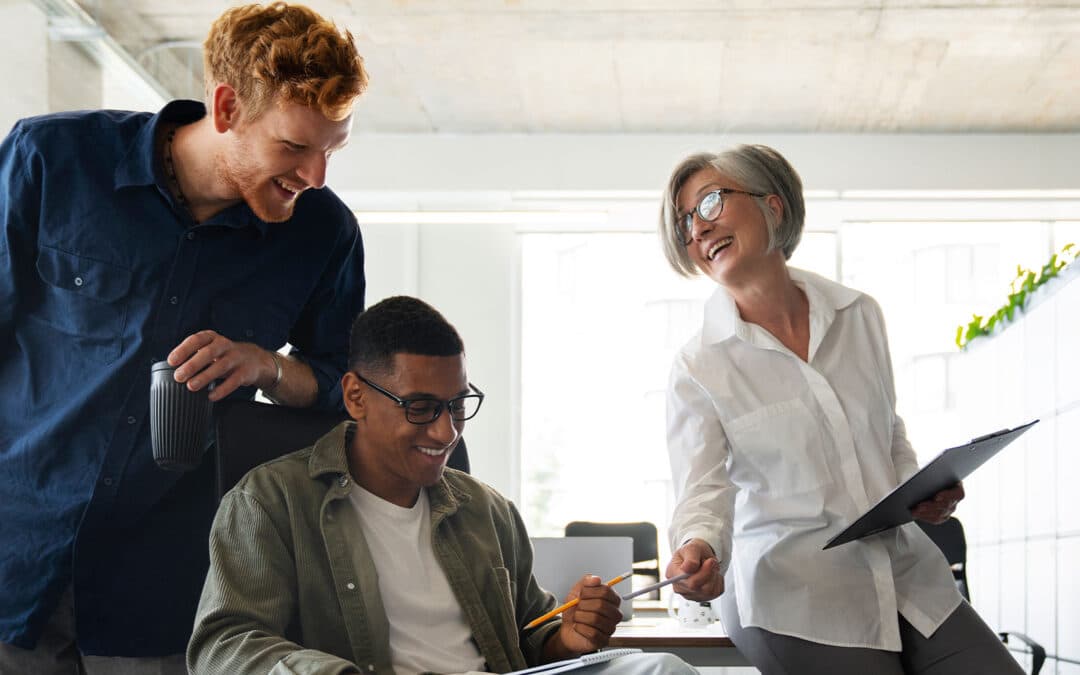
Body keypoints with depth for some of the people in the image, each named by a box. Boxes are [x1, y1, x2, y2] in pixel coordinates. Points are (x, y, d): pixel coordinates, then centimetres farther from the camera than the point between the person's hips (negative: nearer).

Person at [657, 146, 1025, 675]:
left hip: (908, 574, 4)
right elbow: (704, 489, -13)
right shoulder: (699, 366, -6)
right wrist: (698, 550, -35)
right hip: (794, 600, -4)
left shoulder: (860, 316, 7)